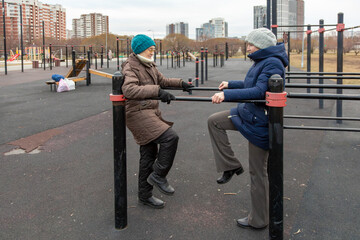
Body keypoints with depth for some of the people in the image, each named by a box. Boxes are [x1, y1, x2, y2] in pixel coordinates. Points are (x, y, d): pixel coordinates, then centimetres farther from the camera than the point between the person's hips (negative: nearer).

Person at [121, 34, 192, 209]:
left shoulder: (149, 65, 14)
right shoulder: (130, 67, -13)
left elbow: (162, 80, 30)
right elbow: (129, 89, -32)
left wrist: (180, 83, 20)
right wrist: (157, 91, -39)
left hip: (151, 112, 9)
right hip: (138, 113, -9)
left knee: (149, 155, 12)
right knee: (170, 137, -21)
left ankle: (145, 195, 22)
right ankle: (158, 176, -4)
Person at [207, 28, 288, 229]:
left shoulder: (273, 63, -21)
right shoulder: (262, 61, 11)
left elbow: (259, 91, -31)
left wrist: (227, 95, -36)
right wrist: (230, 84, 33)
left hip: (260, 122, -10)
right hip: (248, 113, 10)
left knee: (258, 171, 1)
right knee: (214, 121, 8)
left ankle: (258, 220, 17)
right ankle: (232, 166, 12)